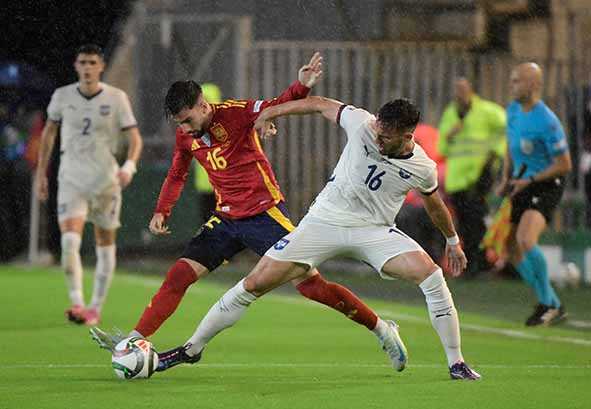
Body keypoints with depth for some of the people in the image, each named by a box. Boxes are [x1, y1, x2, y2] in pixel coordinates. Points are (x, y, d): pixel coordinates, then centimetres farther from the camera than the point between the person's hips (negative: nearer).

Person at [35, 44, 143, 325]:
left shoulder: (116, 98, -5)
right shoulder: (62, 96, 0)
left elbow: (135, 138, -6)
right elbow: (49, 131, 15)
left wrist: (129, 166, -25)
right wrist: (41, 173, 14)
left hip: (106, 180, 0)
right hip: (71, 180, 0)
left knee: (105, 245, 8)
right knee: (69, 241, -20)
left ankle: (96, 307, 21)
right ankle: (76, 304, -20)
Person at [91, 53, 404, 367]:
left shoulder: (234, 113, -12)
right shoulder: (185, 136, 5)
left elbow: (275, 107, -21)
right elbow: (177, 175, 20)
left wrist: (301, 87, -41)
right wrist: (161, 212, 7)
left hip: (265, 213, -5)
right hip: (227, 219, 6)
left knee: (308, 282, -7)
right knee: (179, 275, -7)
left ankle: (381, 328, 6)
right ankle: (135, 340, -5)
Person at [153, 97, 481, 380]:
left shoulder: (423, 169, -12)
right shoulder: (363, 125, -17)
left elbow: (435, 204, 10)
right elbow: (321, 104, 0)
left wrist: (453, 242, 24)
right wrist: (271, 113, 5)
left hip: (375, 232, 0)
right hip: (325, 221, 0)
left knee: (431, 274, -23)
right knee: (257, 282, -8)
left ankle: (456, 364, -10)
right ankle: (193, 348, 8)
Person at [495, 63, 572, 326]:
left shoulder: (547, 123, -21)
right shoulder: (513, 110, 5)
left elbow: (565, 165, -16)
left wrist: (530, 180, -17)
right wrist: (506, 180, 10)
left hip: (546, 186, -9)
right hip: (523, 186, 9)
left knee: (525, 240, -28)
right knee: (512, 249, 6)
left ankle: (547, 304, -11)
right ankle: (553, 306, 19)